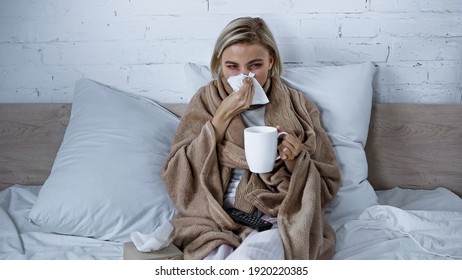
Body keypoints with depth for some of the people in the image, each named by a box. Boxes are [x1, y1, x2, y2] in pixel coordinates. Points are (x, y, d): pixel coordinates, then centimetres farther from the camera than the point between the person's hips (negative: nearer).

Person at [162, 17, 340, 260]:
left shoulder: (297, 107, 8)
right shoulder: (206, 101, 8)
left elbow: (327, 185, 11)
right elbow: (177, 178, -1)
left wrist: (296, 161, -11)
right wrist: (222, 117, -8)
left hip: (278, 219, 0)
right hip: (216, 221, 1)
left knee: (250, 257, -34)